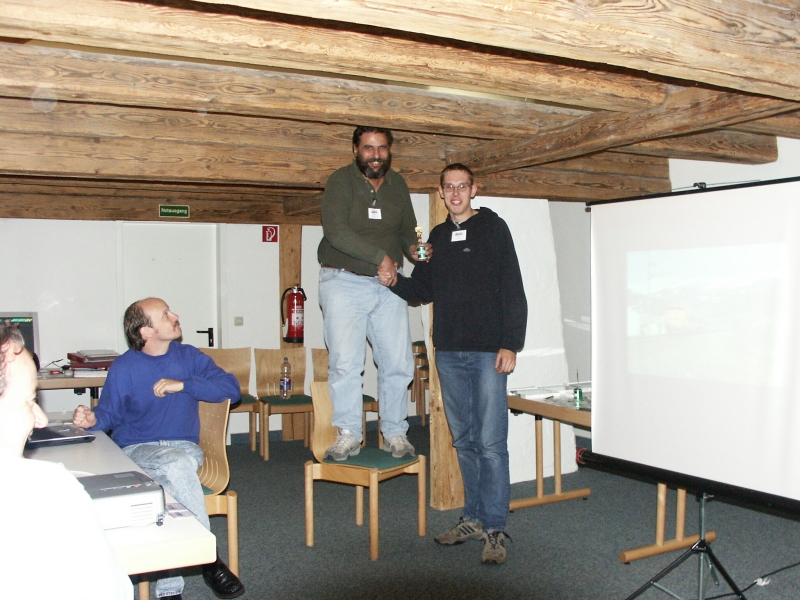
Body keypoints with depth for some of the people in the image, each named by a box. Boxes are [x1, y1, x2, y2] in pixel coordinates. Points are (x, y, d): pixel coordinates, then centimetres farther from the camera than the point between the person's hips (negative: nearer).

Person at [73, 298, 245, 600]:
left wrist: (183, 384, -12)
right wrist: (92, 419, -19)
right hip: (137, 450, -1)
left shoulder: (189, 356, 6)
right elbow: (110, 415, 6)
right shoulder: (124, 367, 0)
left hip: (184, 448, 2)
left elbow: (231, 388, -2)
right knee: (178, 464, -36)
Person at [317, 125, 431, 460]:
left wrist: (413, 248, -4)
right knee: (345, 363, -8)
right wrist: (380, 257, -19)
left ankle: (395, 435, 15)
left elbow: (407, 230, 19)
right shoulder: (341, 181, -5)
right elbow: (335, 230, -17)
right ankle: (348, 436, 2)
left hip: (388, 285, 5)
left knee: (398, 364, 2)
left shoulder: (398, 185, 12)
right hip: (344, 282, -4)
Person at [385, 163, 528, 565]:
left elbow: (513, 290, -5)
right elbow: (424, 290, 20)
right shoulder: (437, 237, 16)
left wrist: (510, 345, -14)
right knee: (464, 441, 12)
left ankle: (495, 530, 2)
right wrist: (394, 282, -1)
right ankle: (473, 519, 23)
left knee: (490, 442, -5)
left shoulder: (493, 228, 0)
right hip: (448, 352, 6)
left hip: (488, 351, -5)